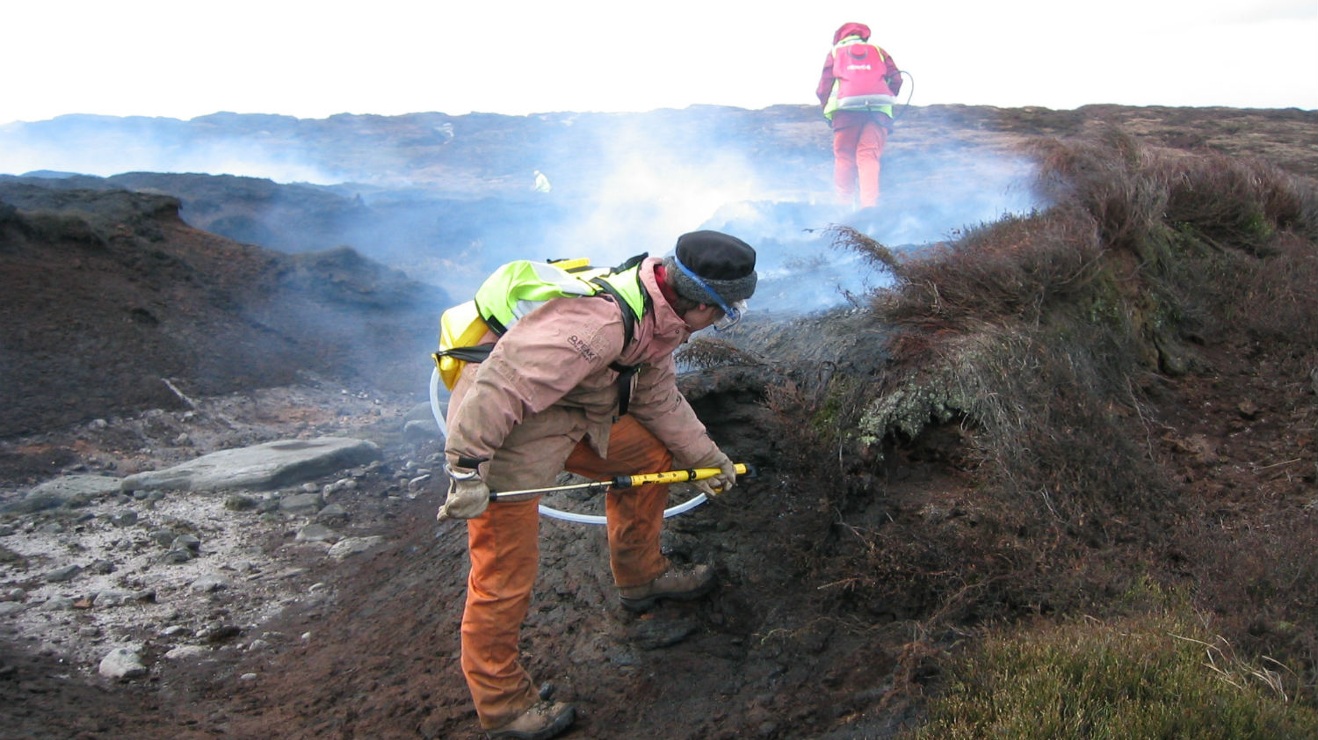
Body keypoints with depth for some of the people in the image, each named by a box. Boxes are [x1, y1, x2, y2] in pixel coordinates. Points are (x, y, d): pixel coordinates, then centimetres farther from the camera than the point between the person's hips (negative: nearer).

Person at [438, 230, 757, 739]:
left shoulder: (660, 317, 0)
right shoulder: (599, 323, -33)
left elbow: (659, 399, 14)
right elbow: (502, 385, -34)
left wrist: (705, 457, 16)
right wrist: (468, 470, -29)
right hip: (506, 433, -9)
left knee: (649, 455, 13)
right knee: (505, 577, 0)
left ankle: (639, 575, 33)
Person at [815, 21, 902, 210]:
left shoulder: (835, 51, 22)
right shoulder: (877, 50, 25)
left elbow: (823, 86, 12)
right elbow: (896, 78, 13)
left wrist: (827, 108, 25)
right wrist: (886, 98, 26)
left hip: (847, 108, -1)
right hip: (878, 108, 1)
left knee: (844, 157, 3)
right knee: (869, 155, -7)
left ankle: (845, 206, -5)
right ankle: (869, 204, -23)